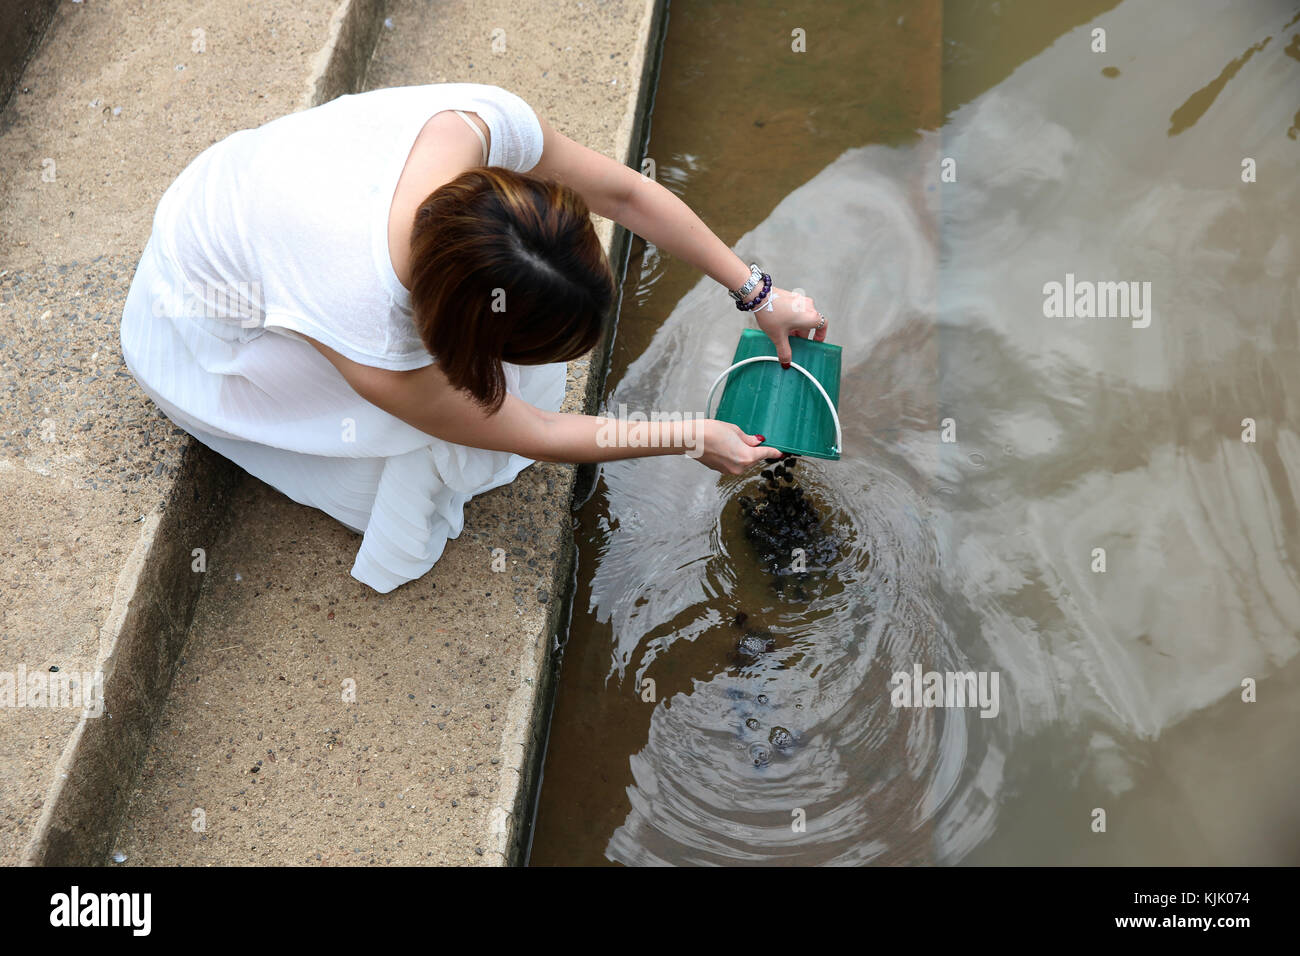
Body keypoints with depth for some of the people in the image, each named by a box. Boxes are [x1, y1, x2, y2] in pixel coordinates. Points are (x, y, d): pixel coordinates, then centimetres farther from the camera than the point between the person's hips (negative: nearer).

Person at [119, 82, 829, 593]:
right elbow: (534, 435, -25)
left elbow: (623, 192, -16)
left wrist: (756, 290, -11)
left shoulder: (481, 122, -34)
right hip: (205, 329, -6)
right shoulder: (370, 350, -42)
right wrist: (694, 440, -16)